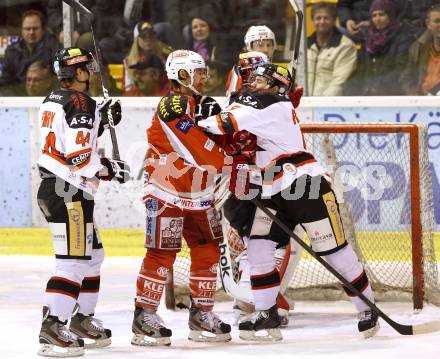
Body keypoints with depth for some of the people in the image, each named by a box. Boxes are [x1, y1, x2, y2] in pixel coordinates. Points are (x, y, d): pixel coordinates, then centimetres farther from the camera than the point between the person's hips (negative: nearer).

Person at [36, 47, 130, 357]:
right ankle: (52, 328, -18)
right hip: (68, 194, -10)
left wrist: (100, 119, 16)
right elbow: (80, 157, -21)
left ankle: (82, 320, 28)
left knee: (93, 255, 20)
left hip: (53, 188, 10)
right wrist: (110, 169, -8)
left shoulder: (53, 100, 15)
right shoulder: (80, 104, -15)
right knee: (74, 260, -12)